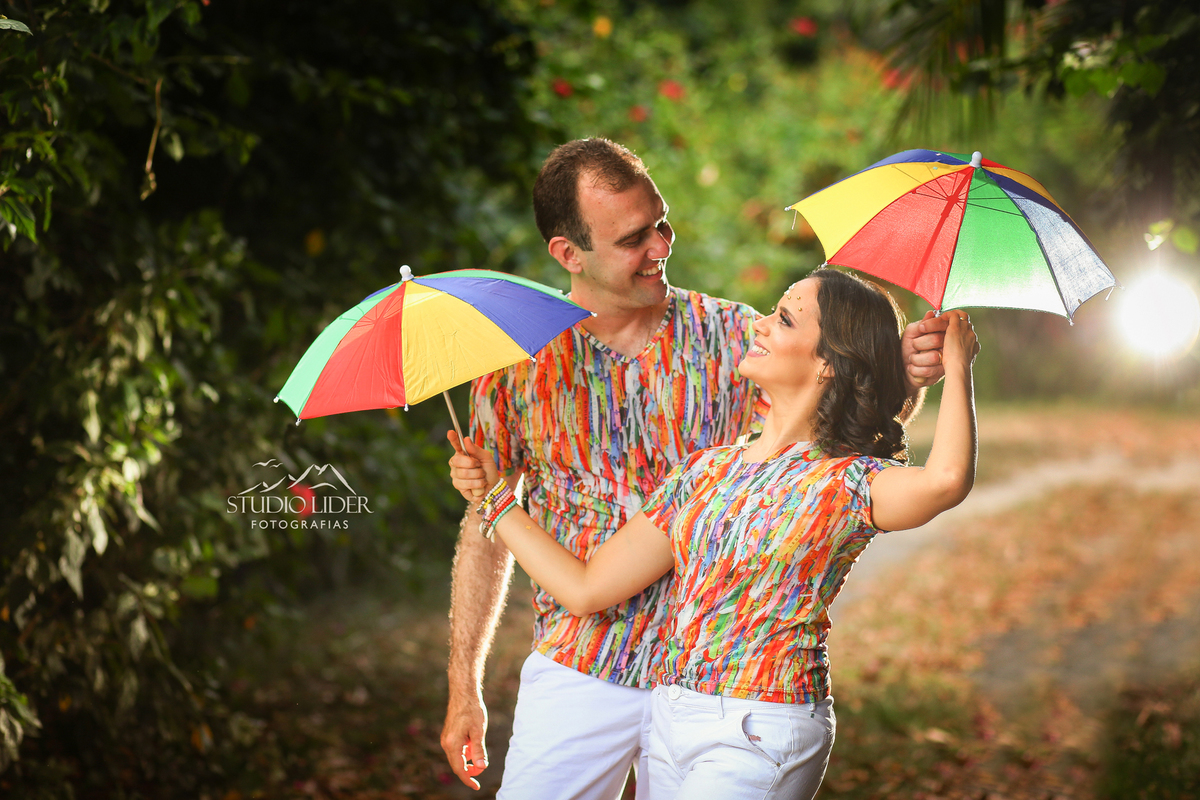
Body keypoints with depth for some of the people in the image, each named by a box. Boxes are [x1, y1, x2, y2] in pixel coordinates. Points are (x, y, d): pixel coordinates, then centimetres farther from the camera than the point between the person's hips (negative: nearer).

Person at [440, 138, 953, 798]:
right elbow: (487, 527, 6)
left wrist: (905, 374, -33)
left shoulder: (730, 335, -1)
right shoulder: (516, 361, -1)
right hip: (580, 676, 0)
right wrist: (464, 687, 6)